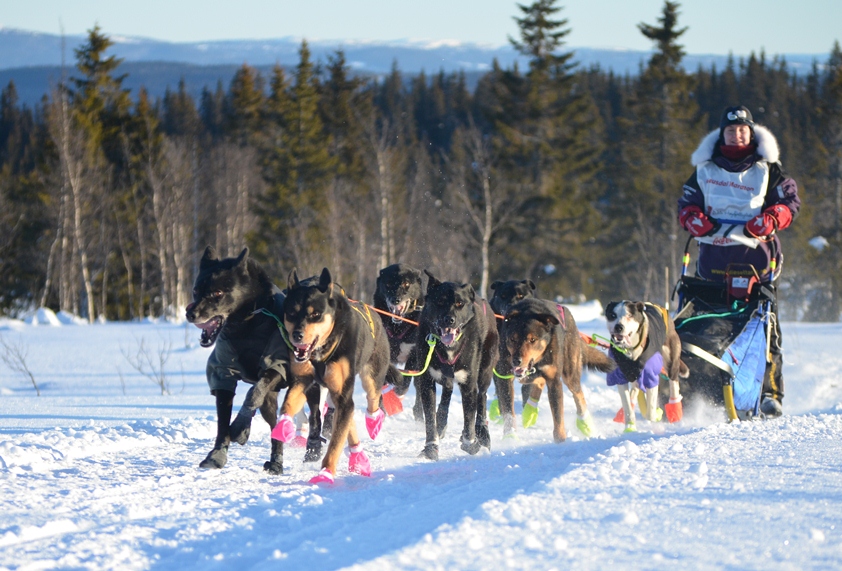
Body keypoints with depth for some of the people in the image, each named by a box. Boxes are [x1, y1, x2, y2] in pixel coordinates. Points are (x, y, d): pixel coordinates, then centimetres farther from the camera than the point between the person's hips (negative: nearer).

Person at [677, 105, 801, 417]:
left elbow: (790, 201, 7)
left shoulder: (767, 169, 9)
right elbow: (687, 202, 17)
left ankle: (770, 393, -8)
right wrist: (693, 218, -6)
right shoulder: (705, 168, 14)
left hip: (756, 255, -2)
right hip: (713, 255, 2)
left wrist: (770, 219, -12)